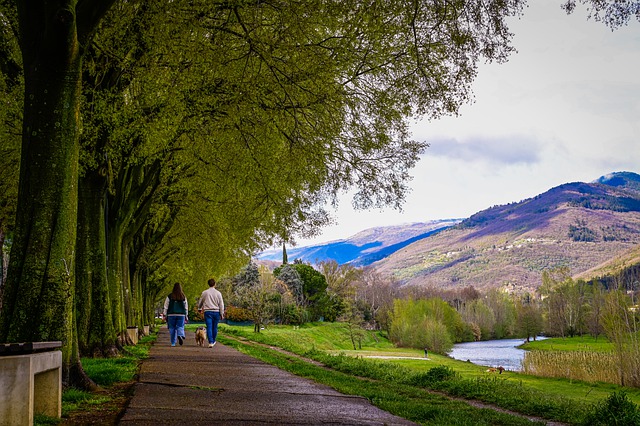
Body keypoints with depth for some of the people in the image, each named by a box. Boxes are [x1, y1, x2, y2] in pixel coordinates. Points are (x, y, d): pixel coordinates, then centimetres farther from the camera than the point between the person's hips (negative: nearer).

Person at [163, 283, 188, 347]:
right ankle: (180, 335, -28)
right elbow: (186, 307, 8)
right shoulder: (183, 297, 3)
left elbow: (166, 307, 1)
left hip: (171, 315, 0)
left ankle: (173, 343, 6)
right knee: (180, 327, 3)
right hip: (181, 314, 0)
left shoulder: (170, 296, -1)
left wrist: (165, 315, 8)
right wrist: (186, 316, 15)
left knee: (172, 328, 6)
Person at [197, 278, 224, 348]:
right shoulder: (218, 293, 1)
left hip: (207, 312, 0)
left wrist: (199, 308, 35)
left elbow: (200, 302, 15)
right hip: (216, 312, 1)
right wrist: (222, 314, 7)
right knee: (215, 327, 12)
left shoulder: (204, 293, 3)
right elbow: (221, 304, 1)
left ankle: (211, 342, -12)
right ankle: (213, 341, 25)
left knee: (209, 327, -4)